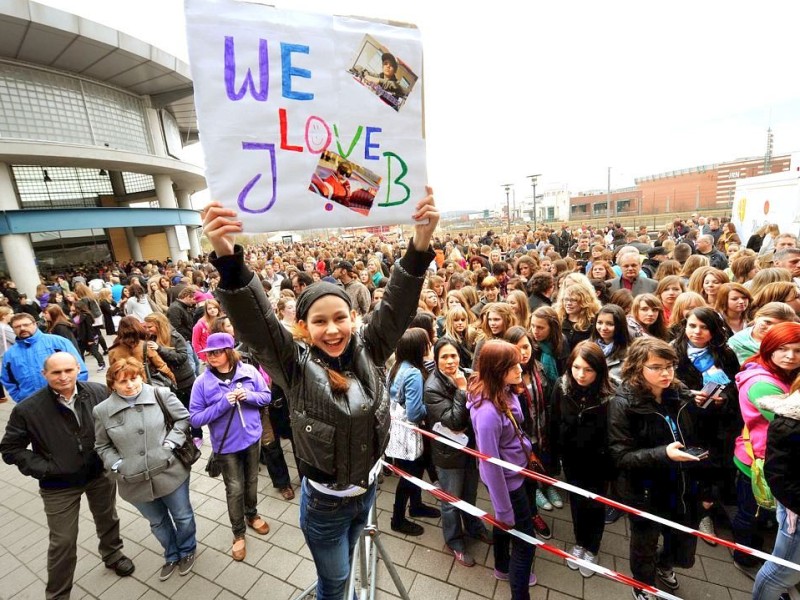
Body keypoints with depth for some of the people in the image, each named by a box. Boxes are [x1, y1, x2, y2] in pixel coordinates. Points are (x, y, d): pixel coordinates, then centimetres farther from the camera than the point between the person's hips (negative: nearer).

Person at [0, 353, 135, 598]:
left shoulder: (99, 392, -17)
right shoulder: (27, 410, -19)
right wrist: (42, 468, -15)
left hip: (101, 473, 2)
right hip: (59, 486, -2)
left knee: (107, 519, 24)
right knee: (63, 542, 11)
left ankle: (112, 554, 53)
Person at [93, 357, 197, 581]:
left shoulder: (159, 394, -14)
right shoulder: (102, 411, -7)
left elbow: (184, 418, -3)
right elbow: (102, 446, 7)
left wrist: (171, 442, -14)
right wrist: (117, 466, -7)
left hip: (170, 473, -2)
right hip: (135, 482, 2)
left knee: (183, 516, 18)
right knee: (158, 522, 24)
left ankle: (187, 551, 47)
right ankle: (172, 556, 50)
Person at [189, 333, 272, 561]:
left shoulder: (249, 371, -12)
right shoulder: (202, 382, -15)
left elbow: (266, 396, -3)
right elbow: (195, 419, -14)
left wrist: (249, 396, -23)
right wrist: (223, 404, -27)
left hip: (252, 438, 2)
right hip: (227, 444, -2)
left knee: (251, 481, 22)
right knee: (234, 489, 10)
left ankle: (252, 515, 48)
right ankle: (238, 533, 33)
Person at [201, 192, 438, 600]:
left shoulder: (368, 352, -15)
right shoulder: (295, 367, -22)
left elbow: (396, 304, -25)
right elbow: (253, 320, -34)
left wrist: (421, 243, -39)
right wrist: (226, 257, -50)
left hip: (368, 490, 4)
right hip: (324, 503, -3)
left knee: (344, 567, 33)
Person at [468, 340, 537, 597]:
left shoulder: (504, 391, -12)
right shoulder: (488, 411, -37)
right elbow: (491, 465, -27)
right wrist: (504, 509, -17)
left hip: (513, 472, 8)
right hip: (506, 480, -8)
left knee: (504, 524, 30)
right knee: (525, 541, 12)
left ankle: (503, 568, 57)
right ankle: (520, 595, 37)